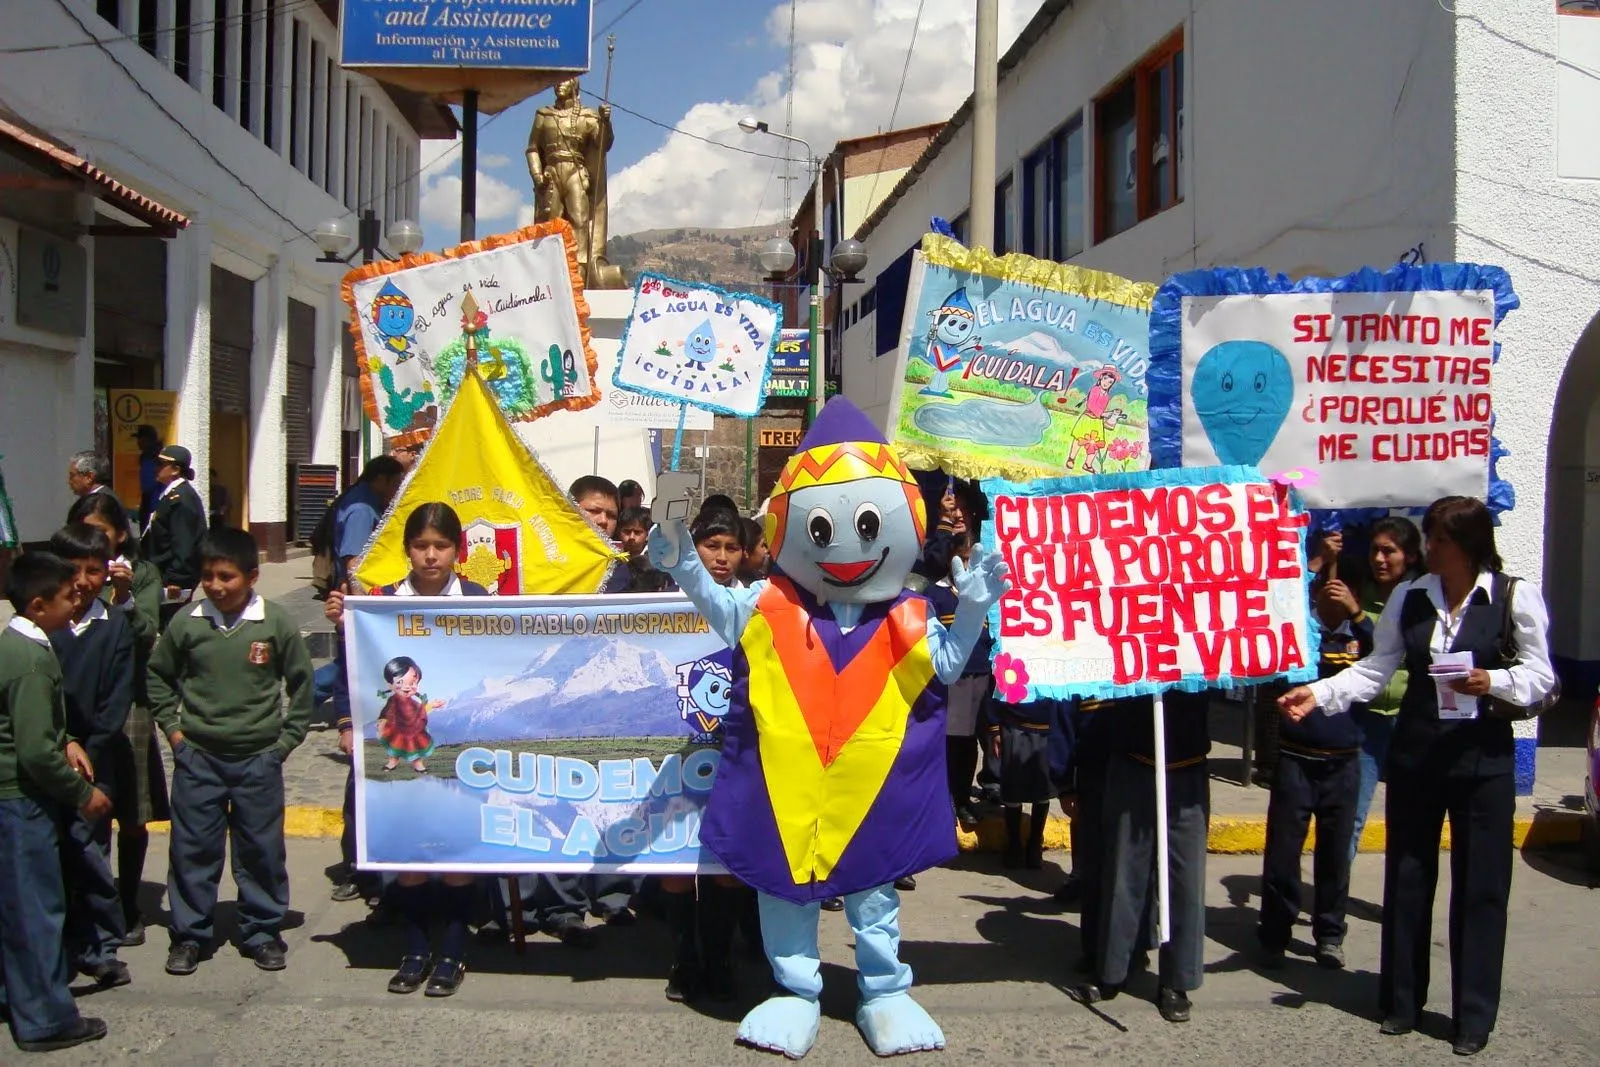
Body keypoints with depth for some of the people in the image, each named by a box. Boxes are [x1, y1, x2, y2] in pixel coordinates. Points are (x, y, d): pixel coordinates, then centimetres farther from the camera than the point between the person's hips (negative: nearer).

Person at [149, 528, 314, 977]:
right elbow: (158, 675, 12)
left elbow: (301, 682, 3)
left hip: (259, 758, -1)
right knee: (192, 847, 7)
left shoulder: (276, 624, -7)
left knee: (261, 848, 7)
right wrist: (172, 727, 5)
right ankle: (188, 934, 20)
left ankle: (262, 931, 21)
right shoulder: (187, 622, -3)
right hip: (197, 756, 1)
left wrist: (287, 739, 0)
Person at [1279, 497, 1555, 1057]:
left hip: (1483, 757, -3)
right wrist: (1318, 694, -11)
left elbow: (1541, 674, -4)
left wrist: (1493, 681, -23)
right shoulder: (1409, 596, 2)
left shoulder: (1515, 596, -5)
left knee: (1480, 885, 4)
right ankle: (1401, 1001, 25)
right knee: (1407, 878, 11)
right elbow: (1375, 669, 2)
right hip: (1414, 753, 3)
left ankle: (1473, 1016, 18)